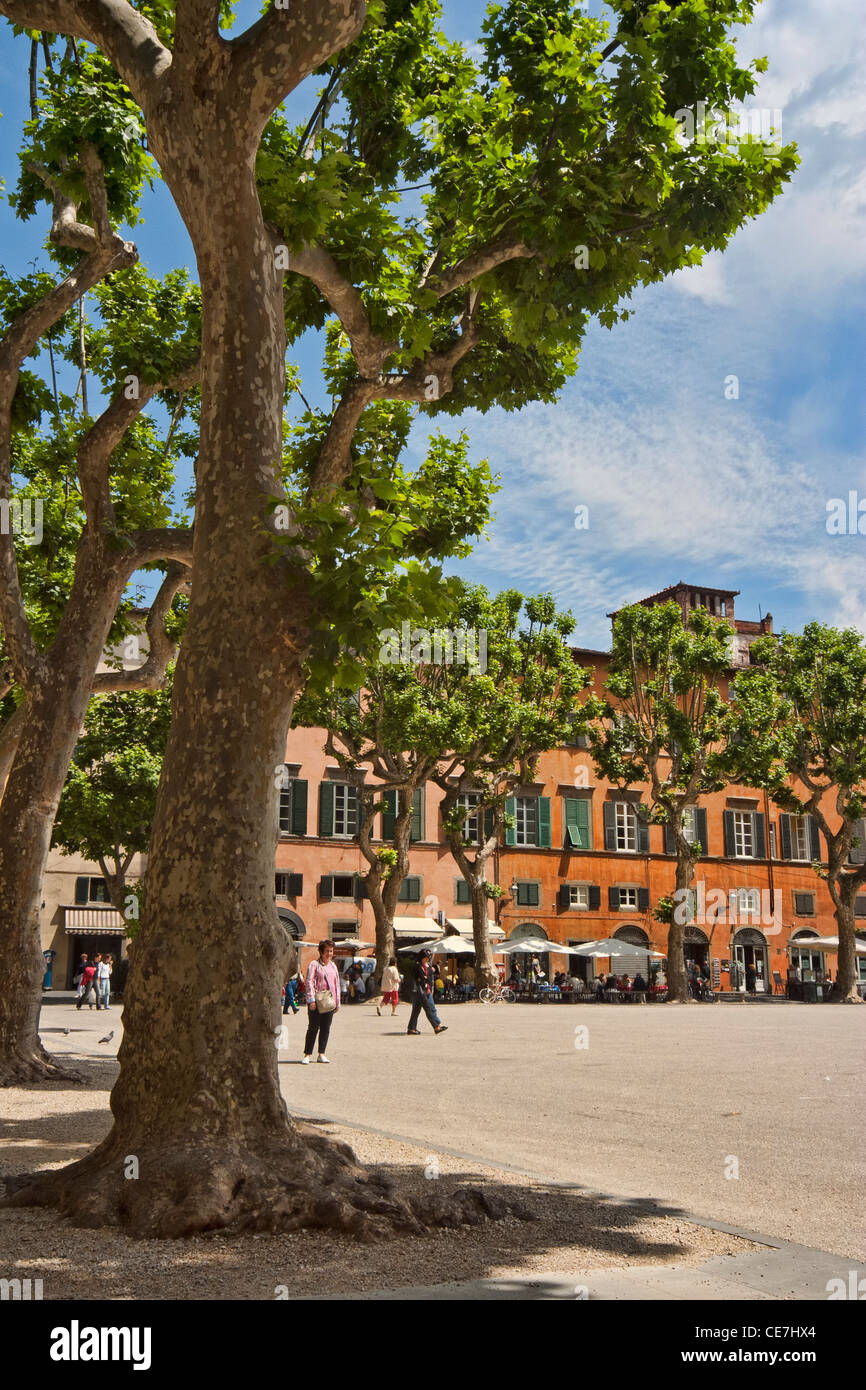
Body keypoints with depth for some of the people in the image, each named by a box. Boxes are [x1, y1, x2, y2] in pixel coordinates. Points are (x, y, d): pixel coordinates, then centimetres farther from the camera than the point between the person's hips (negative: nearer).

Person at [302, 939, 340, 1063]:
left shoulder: (333, 966, 18)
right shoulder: (314, 965, -1)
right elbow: (309, 982, -8)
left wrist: (337, 1002, 16)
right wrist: (311, 999, -17)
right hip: (316, 1002, -6)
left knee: (326, 1028, 7)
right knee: (313, 1027, -4)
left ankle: (321, 1054, 14)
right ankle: (307, 1054, 2)